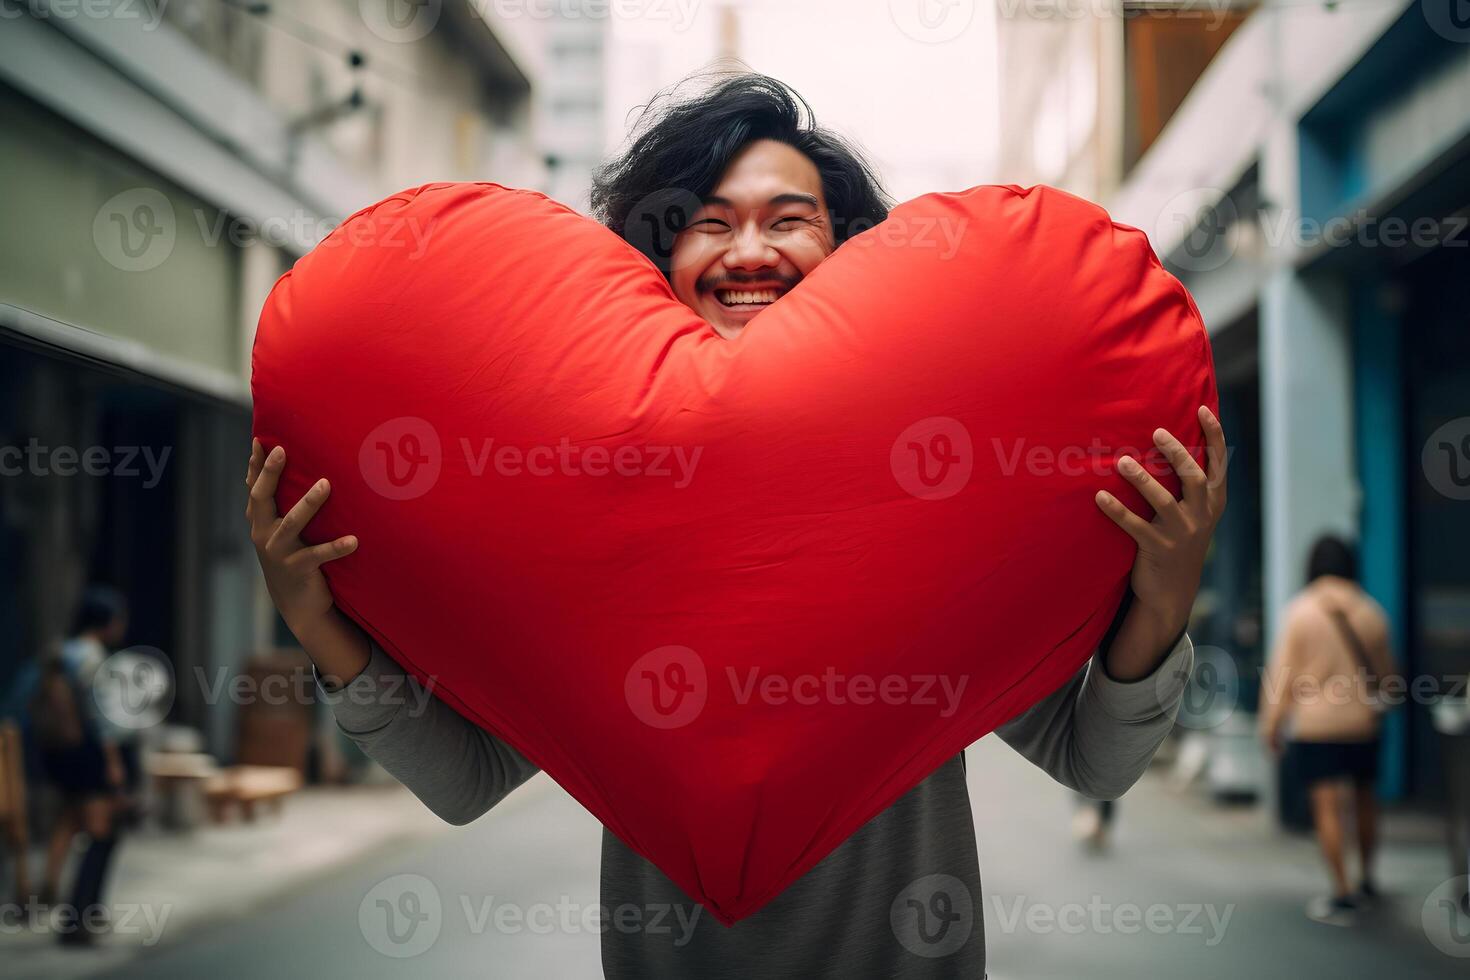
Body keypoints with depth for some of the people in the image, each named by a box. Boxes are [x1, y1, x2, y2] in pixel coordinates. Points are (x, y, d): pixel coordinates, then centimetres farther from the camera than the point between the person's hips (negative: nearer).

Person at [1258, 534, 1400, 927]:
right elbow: (1385, 669, 12)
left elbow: (1282, 671, -7)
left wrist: (1271, 725, 1)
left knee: (1327, 805, -4)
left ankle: (1342, 895, -6)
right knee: (1363, 798, 19)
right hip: (1362, 721, 4)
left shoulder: (1298, 611, -7)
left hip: (1314, 722, -4)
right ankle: (1366, 878, 30)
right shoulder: (1370, 611, 1)